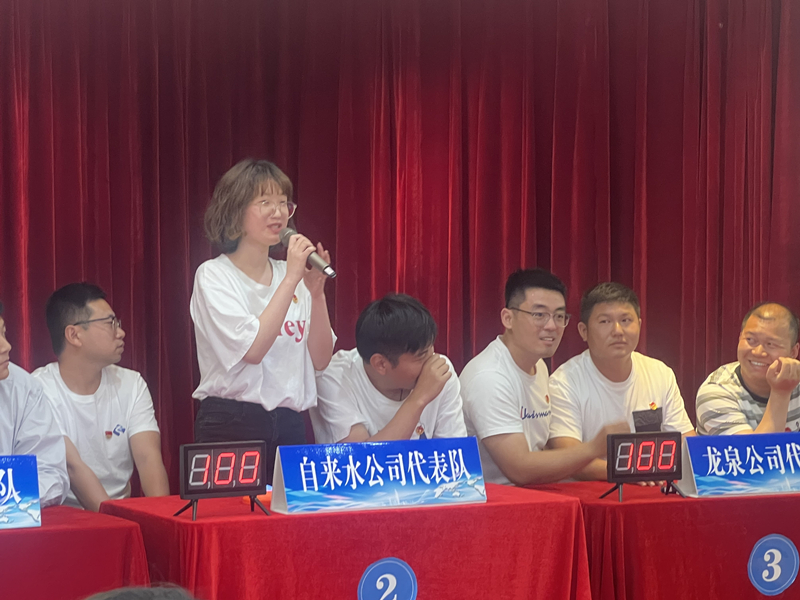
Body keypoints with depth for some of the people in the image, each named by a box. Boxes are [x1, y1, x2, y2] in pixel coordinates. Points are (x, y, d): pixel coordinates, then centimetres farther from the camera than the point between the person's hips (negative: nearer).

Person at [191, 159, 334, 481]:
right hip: (233, 424, -5)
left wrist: (316, 293, -6)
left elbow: (320, 359, 6)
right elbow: (253, 348, -19)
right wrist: (291, 279, -16)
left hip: (289, 426, 5)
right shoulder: (214, 276, -5)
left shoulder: (291, 274, 11)